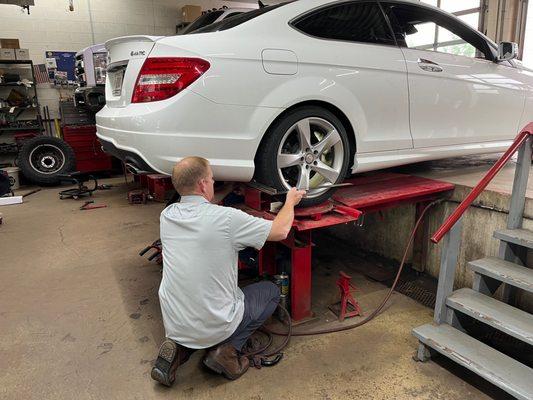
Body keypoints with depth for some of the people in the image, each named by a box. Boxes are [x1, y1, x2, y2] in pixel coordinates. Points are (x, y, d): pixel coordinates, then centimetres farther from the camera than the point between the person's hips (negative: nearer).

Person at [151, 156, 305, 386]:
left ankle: (179, 347, 13)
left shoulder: (167, 215, -3)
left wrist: (229, 189, 25)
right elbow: (280, 230, -7)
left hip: (173, 325, 5)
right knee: (271, 291, 17)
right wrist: (291, 201, 10)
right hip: (213, 327, -5)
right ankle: (227, 349, 3)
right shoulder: (226, 218, -21)